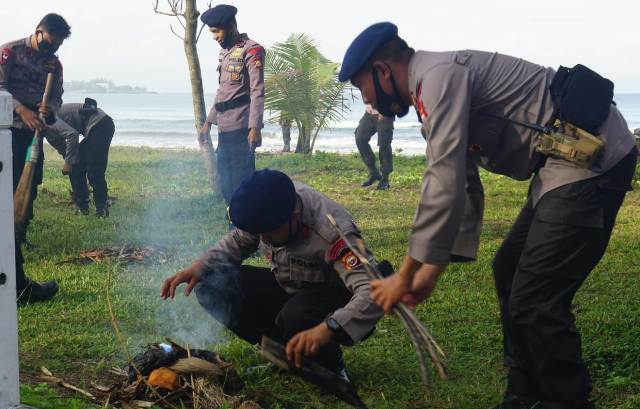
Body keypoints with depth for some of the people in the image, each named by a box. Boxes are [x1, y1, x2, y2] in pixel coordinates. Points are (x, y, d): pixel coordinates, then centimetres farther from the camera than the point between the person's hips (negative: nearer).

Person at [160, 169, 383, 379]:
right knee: (213, 285, -13)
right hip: (285, 286, 7)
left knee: (296, 317, -40)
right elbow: (236, 242, 4)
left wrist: (329, 328, -60)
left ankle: (331, 367, -6)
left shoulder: (333, 232, -35)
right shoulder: (267, 211, -15)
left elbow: (373, 294, -44)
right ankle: (283, 352, 1)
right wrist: (200, 265, -15)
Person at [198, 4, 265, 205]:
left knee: (241, 182, -9)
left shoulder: (252, 50, -9)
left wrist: (255, 127, -24)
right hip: (225, 128, 9)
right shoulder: (225, 52, 18)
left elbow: (257, 91, -16)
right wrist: (208, 121, 22)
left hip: (241, 128, -9)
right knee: (225, 183, 12)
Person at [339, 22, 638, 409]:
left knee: (534, 300, -11)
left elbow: (445, 182, -22)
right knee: (510, 272, 20)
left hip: (592, 156, -11)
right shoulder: (439, 89, 18)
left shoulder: (439, 74, -15)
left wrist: (405, 275, -17)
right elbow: (463, 187, 20)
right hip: (566, 162, 11)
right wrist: (432, 270, 14)